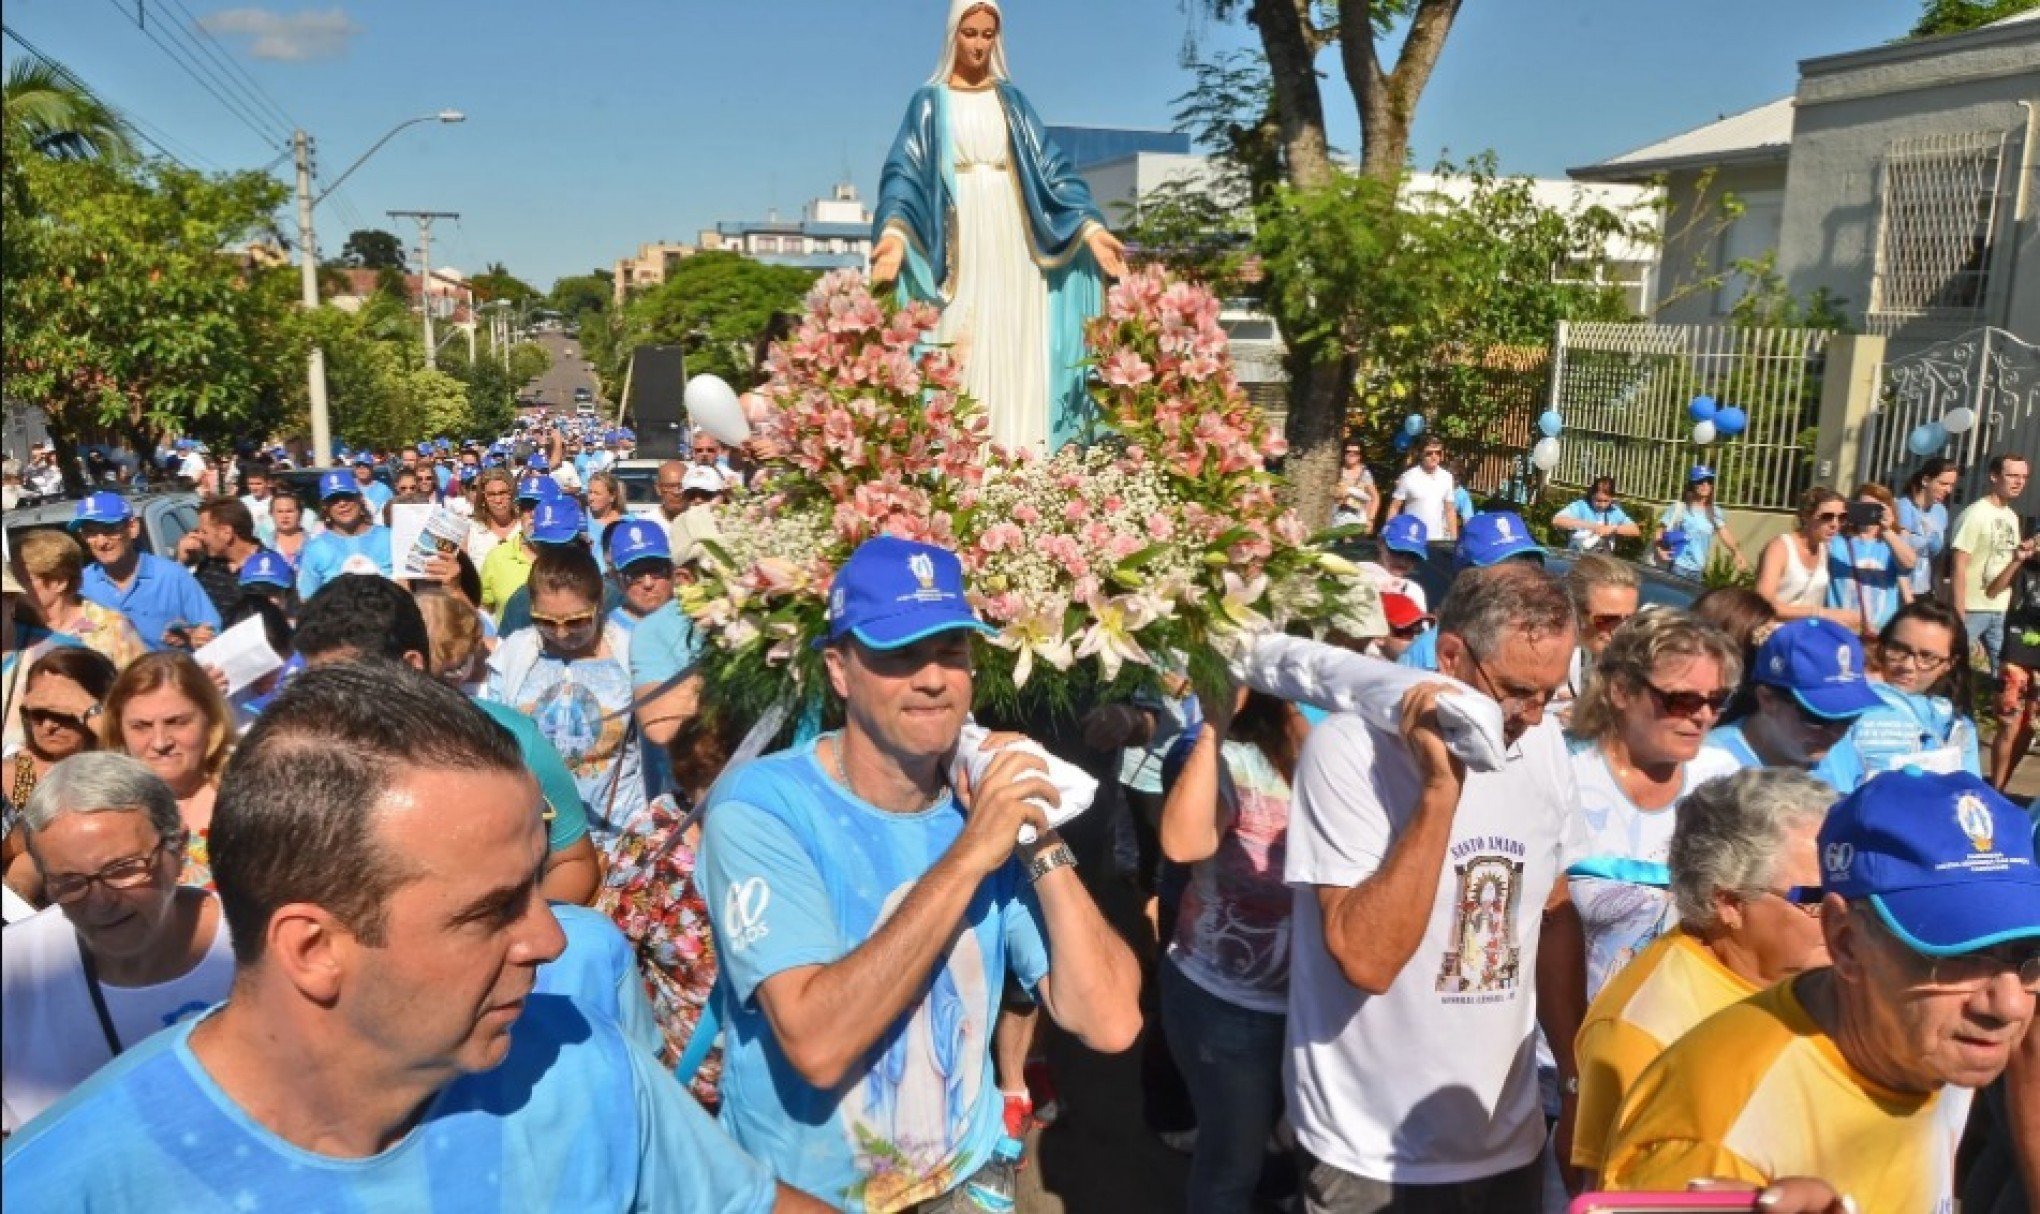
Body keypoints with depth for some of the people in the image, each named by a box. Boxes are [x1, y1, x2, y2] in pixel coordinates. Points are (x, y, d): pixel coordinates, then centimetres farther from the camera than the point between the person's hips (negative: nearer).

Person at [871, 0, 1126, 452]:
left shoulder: (1012, 100, 15)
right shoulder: (930, 101, 8)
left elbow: (1052, 168, 7)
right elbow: (905, 172, -4)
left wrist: (1091, 227, -7)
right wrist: (893, 230, -24)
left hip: (1010, 243, 2)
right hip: (959, 245, -2)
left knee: (1014, 349, -2)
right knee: (961, 354, -9)